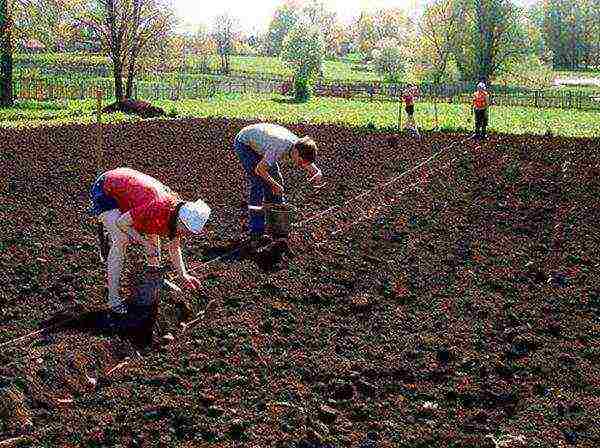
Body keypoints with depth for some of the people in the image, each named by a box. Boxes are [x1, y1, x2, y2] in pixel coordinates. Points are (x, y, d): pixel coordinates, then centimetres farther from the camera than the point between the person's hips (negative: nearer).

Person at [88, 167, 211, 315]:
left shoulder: (176, 211, -10)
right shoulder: (157, 208, -36)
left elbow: (174, 248, 5)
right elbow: (121, 223, -26)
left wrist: (183, 276, 0)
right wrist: (145, 241, -21)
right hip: (104, 190, -8)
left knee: (152, 232, 6)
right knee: (121, 240, -19)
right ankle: (113, 299, -12)